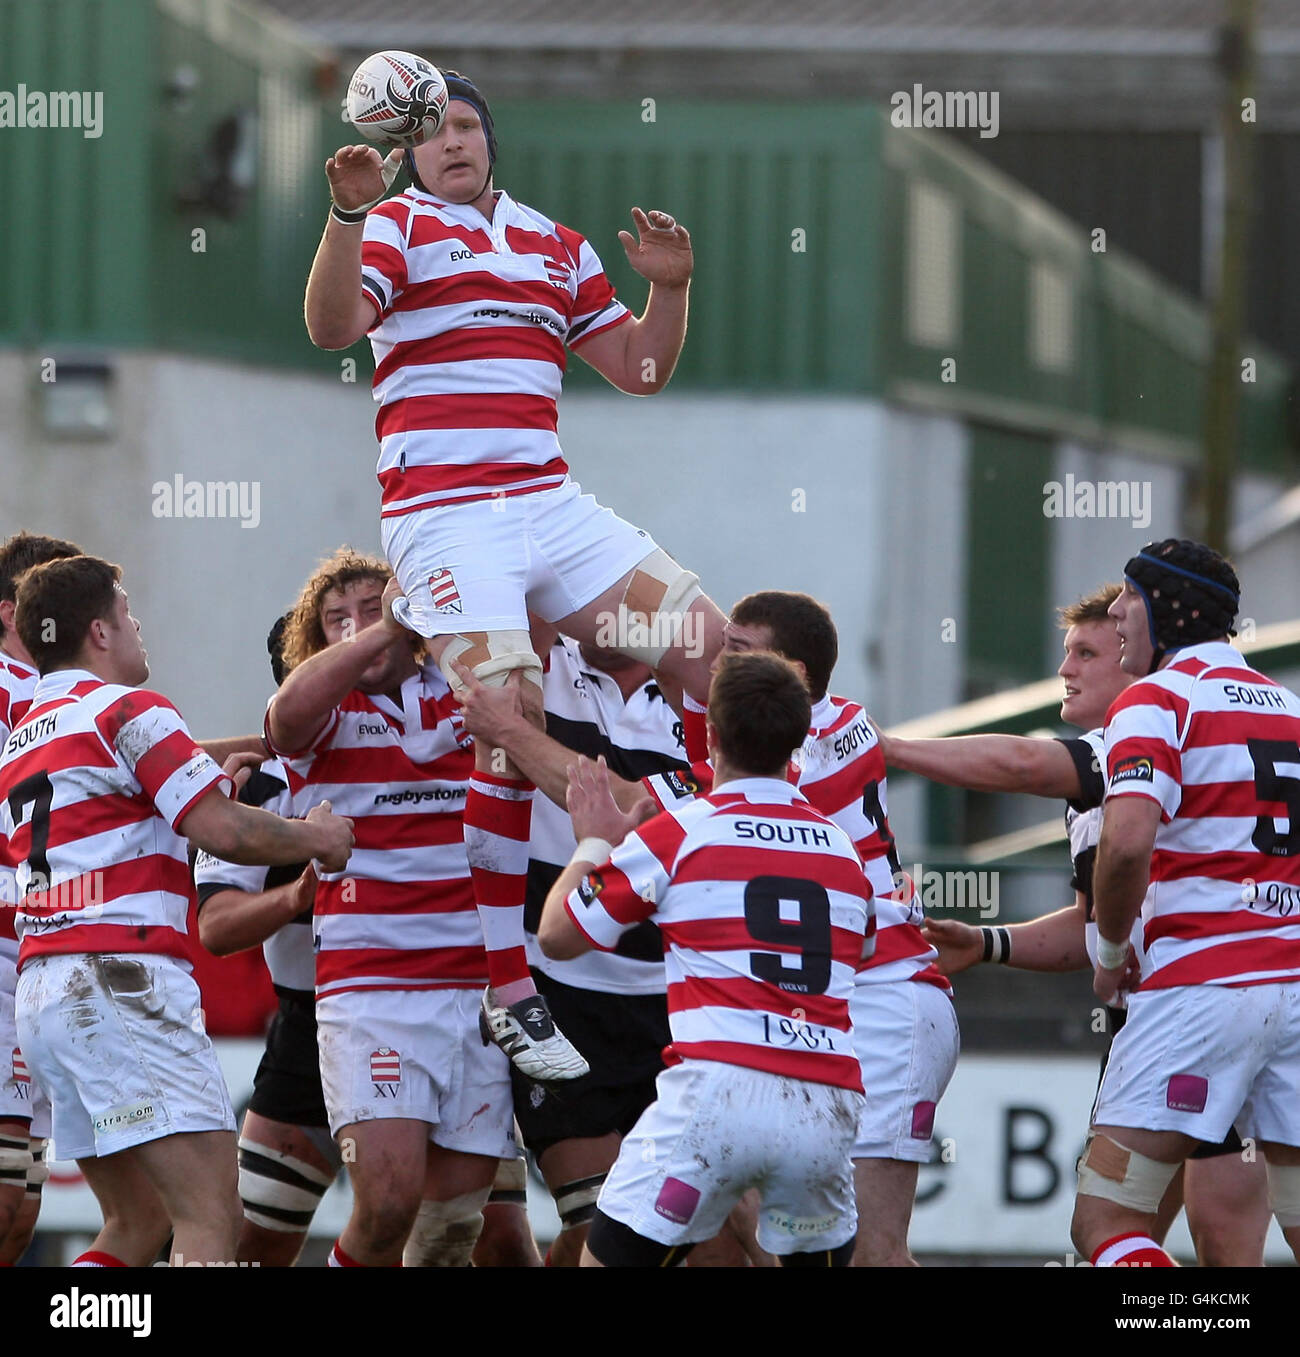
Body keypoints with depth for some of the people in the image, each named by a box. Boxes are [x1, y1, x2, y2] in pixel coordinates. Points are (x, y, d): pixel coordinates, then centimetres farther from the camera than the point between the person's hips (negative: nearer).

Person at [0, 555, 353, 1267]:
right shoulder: (127, 709, -4)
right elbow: (225, 832, -12)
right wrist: (314, 837, 6)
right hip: (120, 980, -9)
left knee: (138, 1222, 13)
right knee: (211, 1218, -15)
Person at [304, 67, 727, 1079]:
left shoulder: (556, 246, 20)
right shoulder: (399, 227, 3)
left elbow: (637, 369, 22)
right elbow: (331, 326, -15)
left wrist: (669, 289, 4)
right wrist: (350, 211, -28)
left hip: (551, 503, 6)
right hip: (444, 517, -6)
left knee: (709, 645, -3)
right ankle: (509, 990, -17)